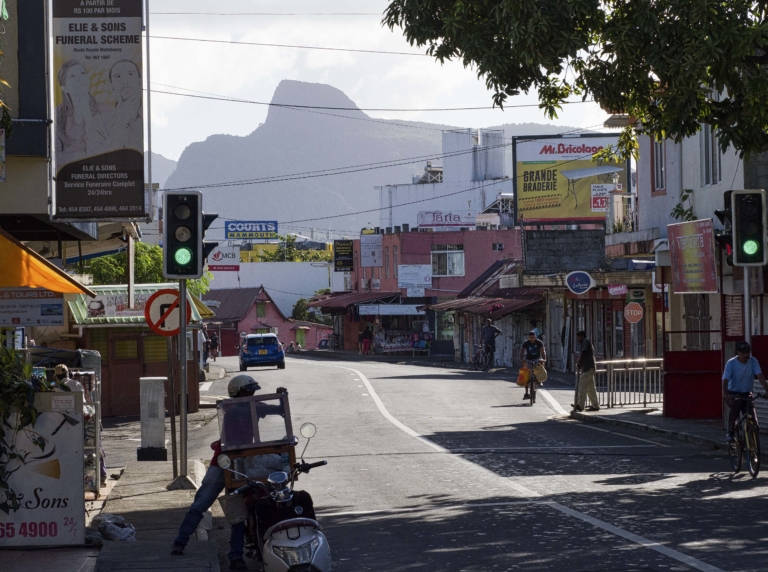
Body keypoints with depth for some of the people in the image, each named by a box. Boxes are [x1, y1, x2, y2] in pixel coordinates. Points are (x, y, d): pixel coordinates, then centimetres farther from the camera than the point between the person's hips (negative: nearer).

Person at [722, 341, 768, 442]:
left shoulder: (753, 361, -8)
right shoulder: (731, 363, -14)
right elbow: (725, 380, -23)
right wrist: (725, 394, -42)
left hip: (747, 394, 3)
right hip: (733, 393, -3)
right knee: (736, 404, -34)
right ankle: (730, 431, -19)